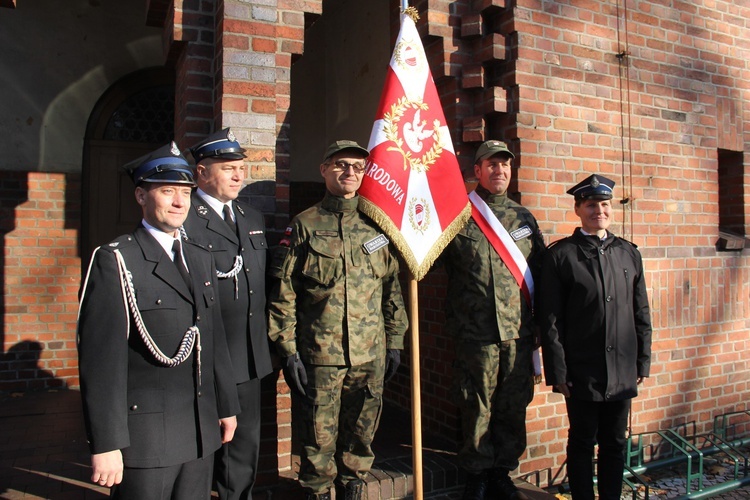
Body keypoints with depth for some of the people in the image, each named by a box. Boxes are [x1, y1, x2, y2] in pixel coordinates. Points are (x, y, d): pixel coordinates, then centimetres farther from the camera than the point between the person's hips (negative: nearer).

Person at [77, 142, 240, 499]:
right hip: (144, 439, -6)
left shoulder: (201, 260, 10)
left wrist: (227, 406, 14)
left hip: (201, 433, 6)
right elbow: (100, 361, -15)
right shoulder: (114, 262, -11)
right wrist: (106, 444, -15)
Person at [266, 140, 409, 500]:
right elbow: (282, 294, -4)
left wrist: (395, 342, 9)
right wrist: (287, 350, -8)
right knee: (318, 438, 8)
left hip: (370, 356, 3)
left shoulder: (376, 227, 8)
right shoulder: (305, 225, -1)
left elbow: (393, 289, 11)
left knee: (361, 435, 15)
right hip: (319, 356, -3)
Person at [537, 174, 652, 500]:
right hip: (581, 372, -4)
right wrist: (557, 372, -9)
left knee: (615, 445, 15)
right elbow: (550, 320, -7)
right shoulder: (559, 255, -6)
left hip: (623, 372, 4)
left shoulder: (629, 253, 7)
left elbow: (641, 314, 11)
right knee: (582, 444, 10)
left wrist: (643, 362, 8)